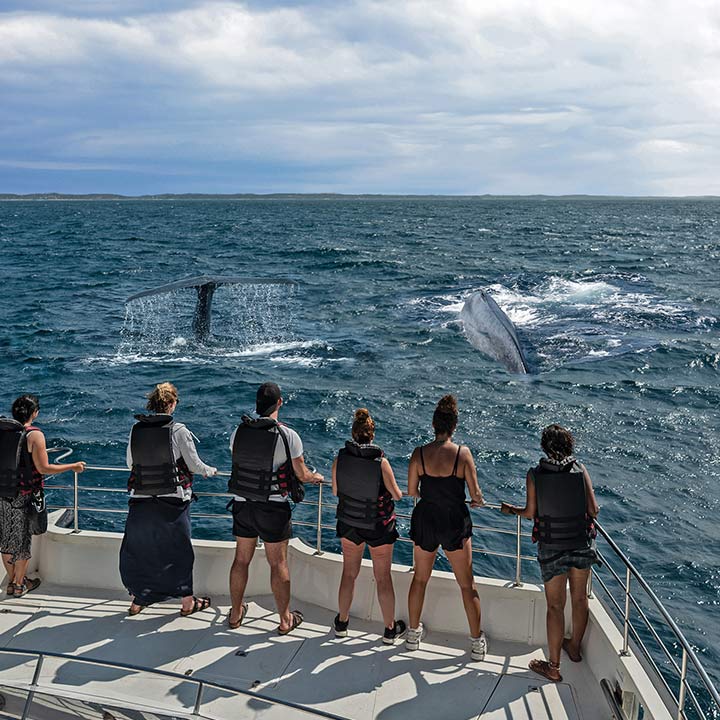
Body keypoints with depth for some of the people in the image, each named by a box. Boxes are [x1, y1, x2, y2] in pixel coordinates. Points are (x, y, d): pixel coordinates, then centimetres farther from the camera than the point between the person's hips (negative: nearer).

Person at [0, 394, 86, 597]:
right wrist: (73, 466, -4)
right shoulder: (34, 435, -16)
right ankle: (19, 585, 21)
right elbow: (43, 468, -15)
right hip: (23, 496, -5)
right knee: (22, 539, 10)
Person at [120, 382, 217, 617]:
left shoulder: (136, 429, -1)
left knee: (138, 548, 16)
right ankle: (188, 602, 22)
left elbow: (130, 463, 10)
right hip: (173, 500, -3)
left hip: (140, 501, 3)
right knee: (179, 550, 10)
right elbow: (194, 464, -5)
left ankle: (138, 600, 25)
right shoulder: (178, 430, -12)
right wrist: (209, 471, 16)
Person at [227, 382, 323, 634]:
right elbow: (302, 475, -6)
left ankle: (236, 614, 31)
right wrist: (316, 477, 17)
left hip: (243, 505, 4)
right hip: (273, 509, -4)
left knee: (241, 560, 16)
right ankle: (285, 620, 20)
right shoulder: (288, 436, -15)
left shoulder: (239, 432, -3)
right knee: (278, 564, 8)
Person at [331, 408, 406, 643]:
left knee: (349, 573, 20)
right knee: (383, 577, 13)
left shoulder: (340, 458, -15)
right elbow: (397, 495, -12)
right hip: (379, 527, -2)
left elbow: (335, 491, -1)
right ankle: (390, 629, 26)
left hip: (348, 524, 3)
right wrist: (398, 492, 11)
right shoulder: (380, 462, -23)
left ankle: (341, 623, 35)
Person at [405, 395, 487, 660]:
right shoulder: (462, 453, -15)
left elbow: (411, 491, -1)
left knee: (420, 578, 22)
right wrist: (478, 501, 10)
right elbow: (476, 495, -13)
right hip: (455, 522, -2)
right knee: (467, 584, 13)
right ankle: (477, 642, 22)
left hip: (425, 520, 2)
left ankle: (413, 633, 34)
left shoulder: (419, 454, -10)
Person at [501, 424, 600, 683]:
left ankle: (553, 666, 12)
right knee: (579, 598, 21)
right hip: (582, 543, 2)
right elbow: (593, 510, -6)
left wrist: (511, 509, 14)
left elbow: (530, 512, -6)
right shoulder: (580, 470, -6)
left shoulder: (535, 474, -10)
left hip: (551, 547, -2)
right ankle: (575, 647, 41)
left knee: (555, 605, 6)